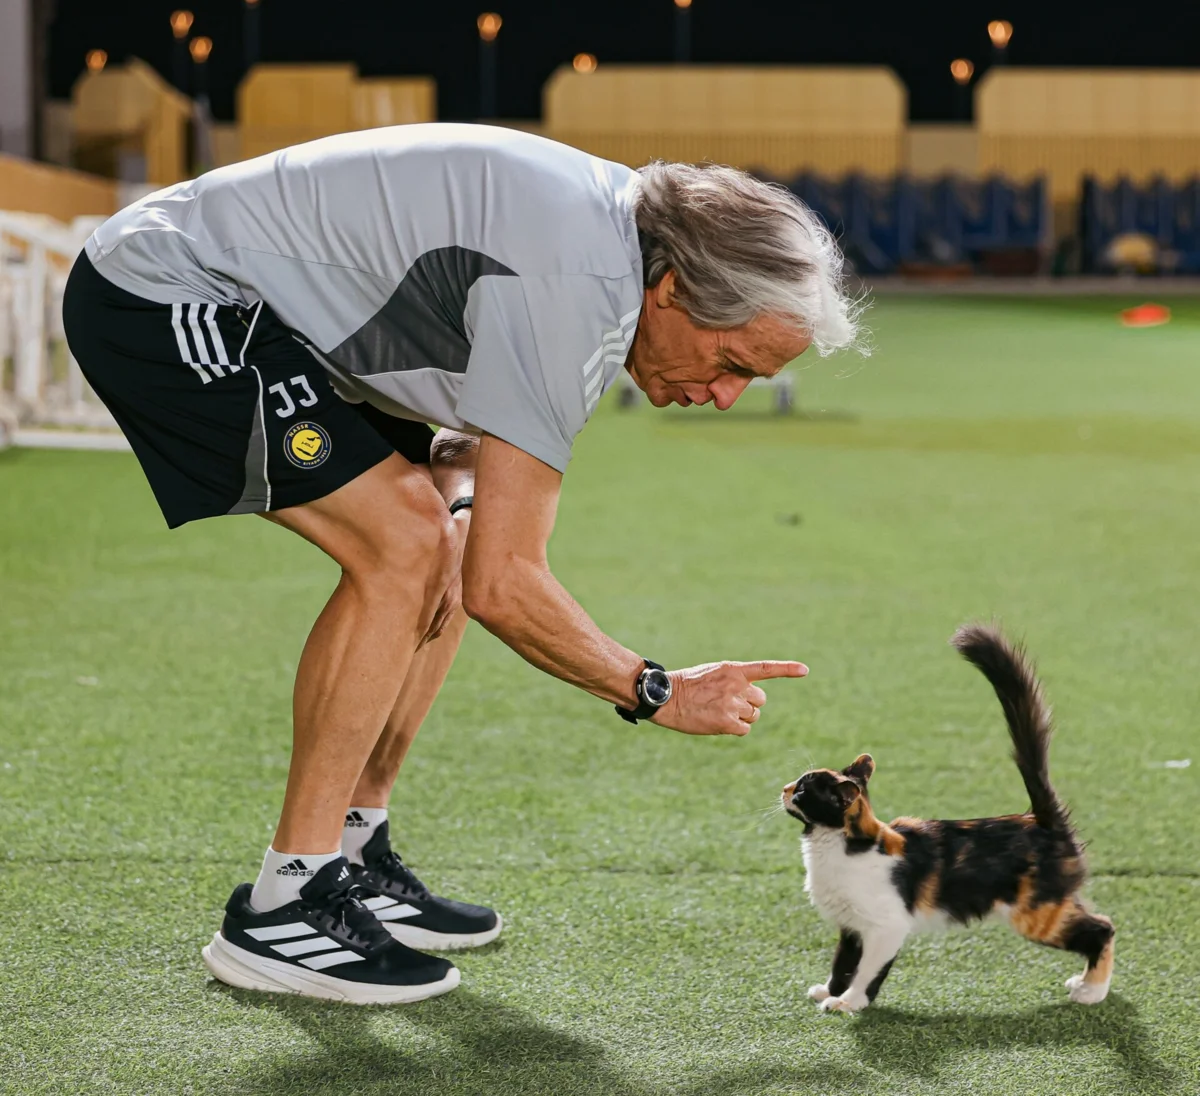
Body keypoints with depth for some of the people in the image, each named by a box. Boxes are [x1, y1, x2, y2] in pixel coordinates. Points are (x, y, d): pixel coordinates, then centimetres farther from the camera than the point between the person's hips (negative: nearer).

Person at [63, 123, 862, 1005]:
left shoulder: (621, 230, 2)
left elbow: (488, 410, 17)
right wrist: (657, 694, -14)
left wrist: (455, 497, -4)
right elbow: (501, 585, -25)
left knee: (441, 542, 7)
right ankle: (283, 909, -12)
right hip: (160, 299, -10)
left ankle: (354, 861, 14)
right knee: (401, 545, -18)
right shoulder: (571, 288, -28)